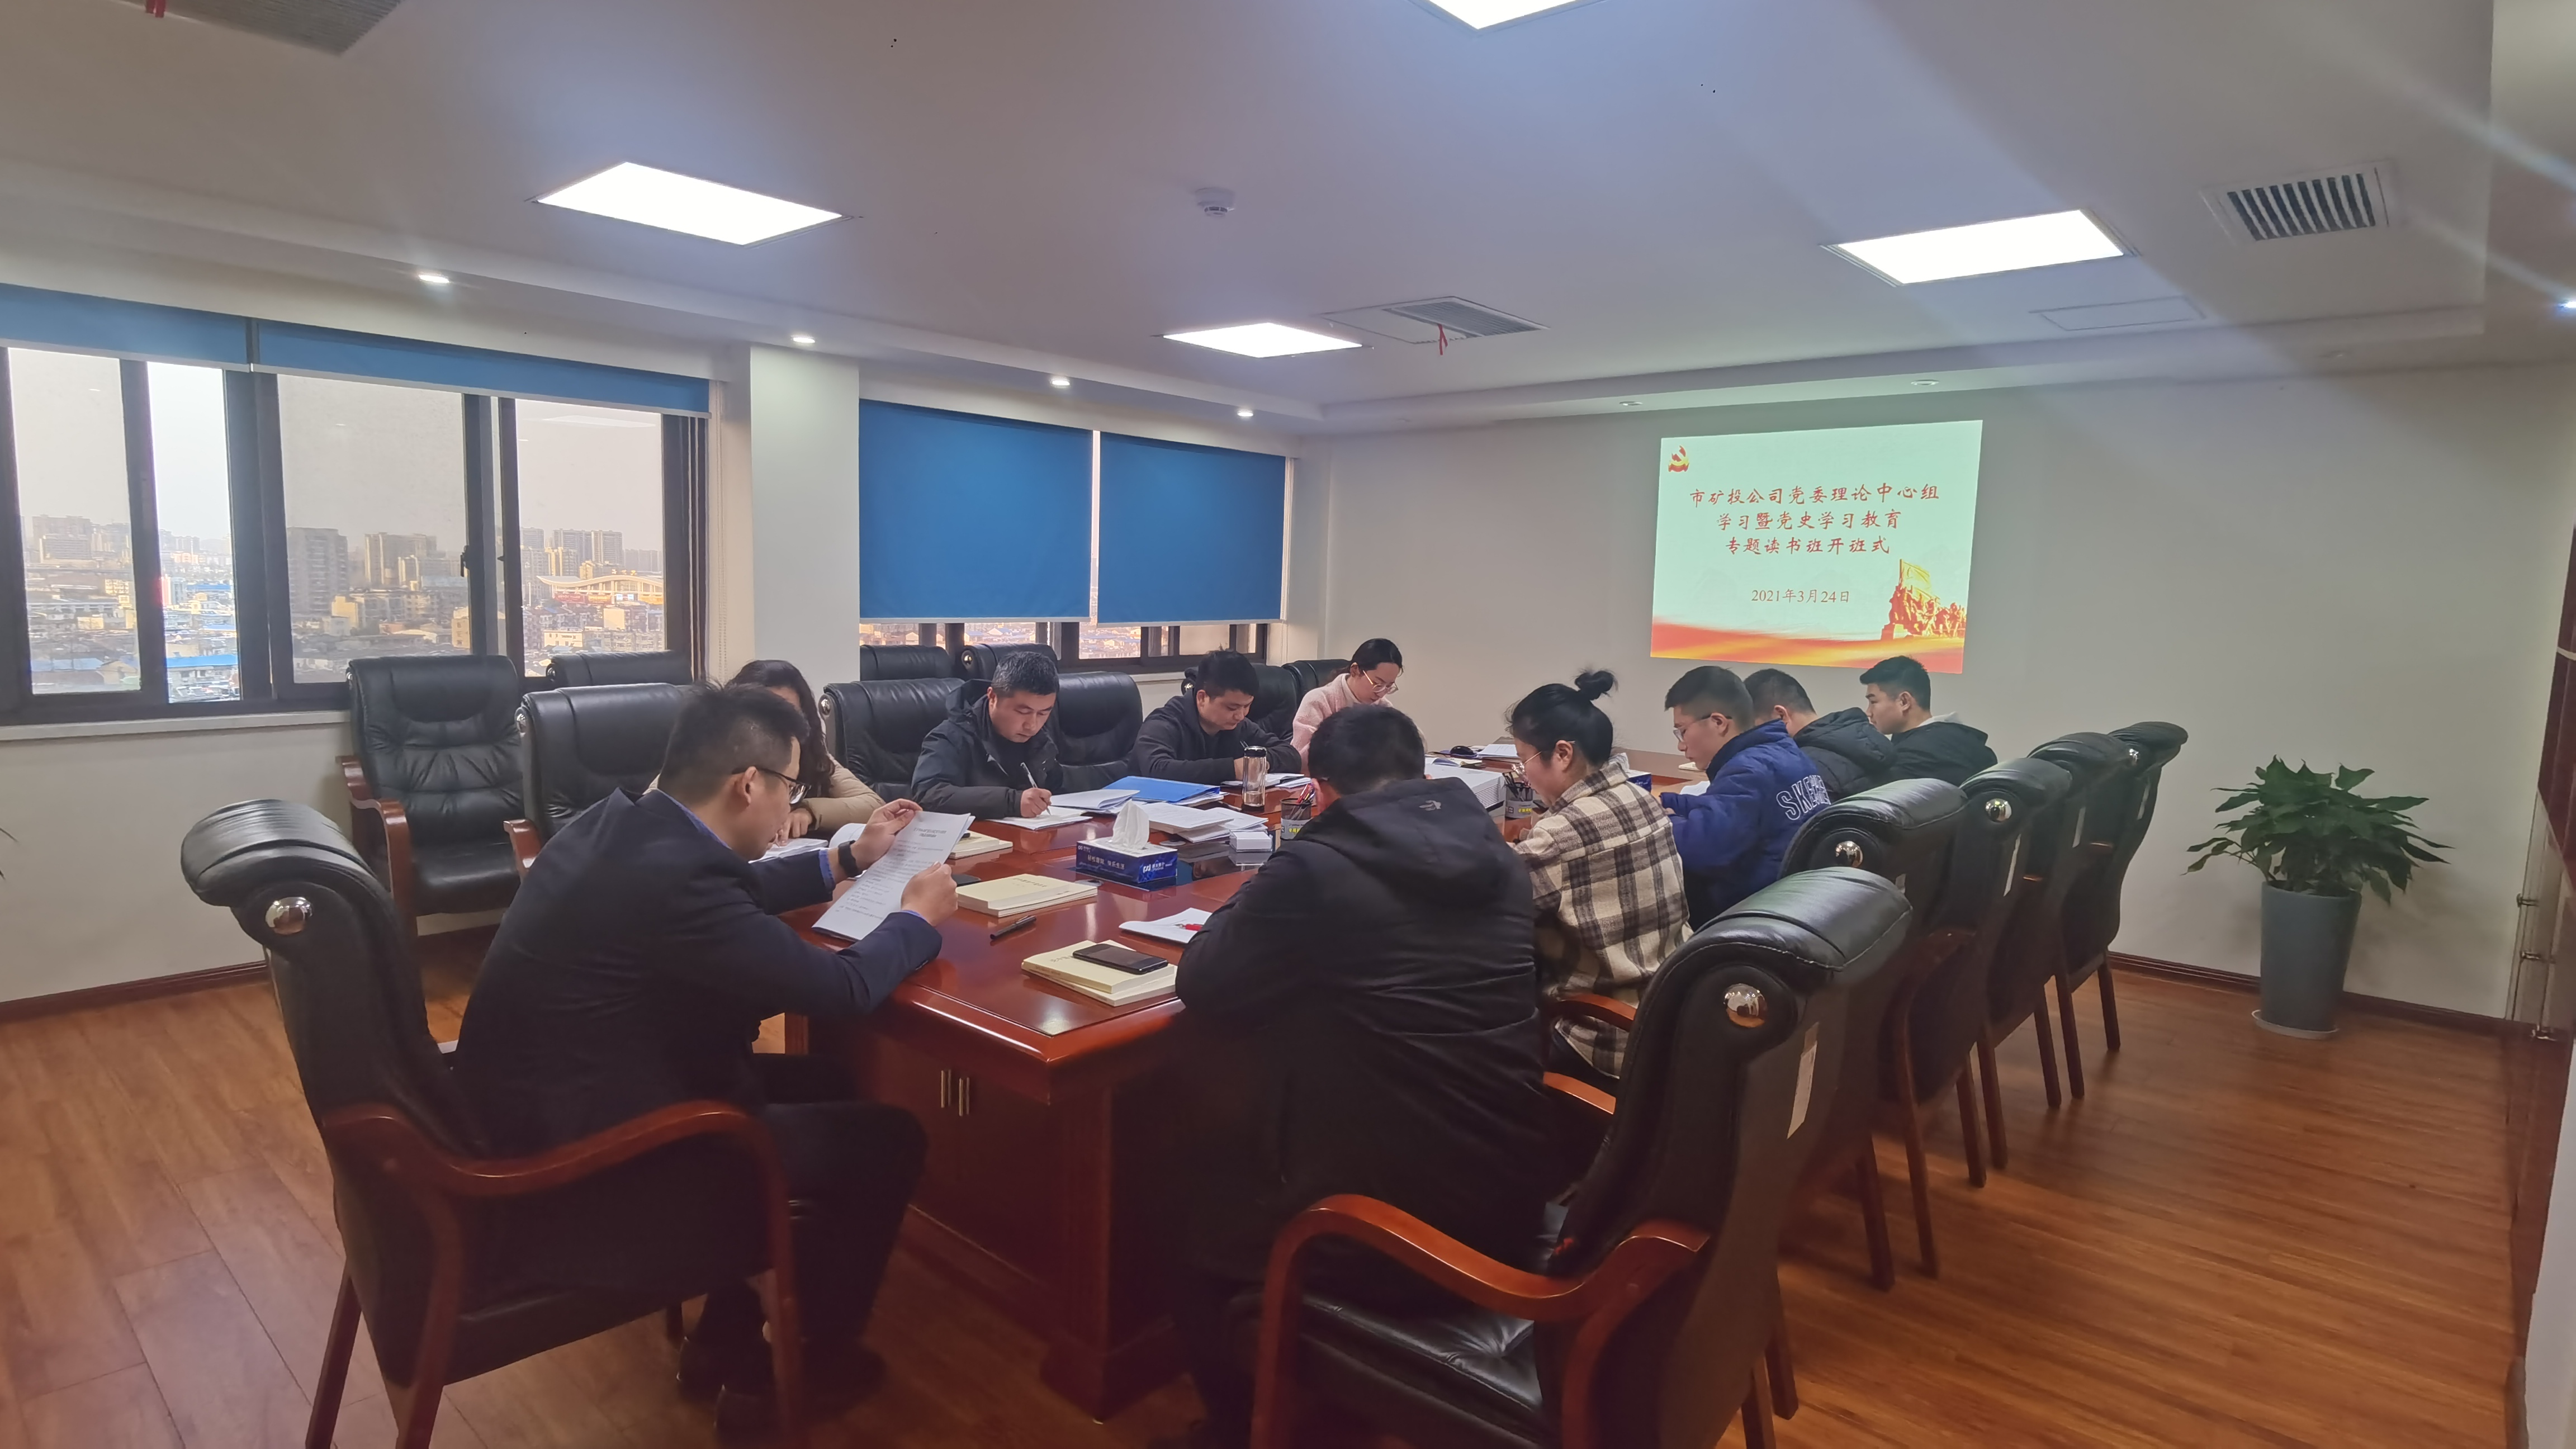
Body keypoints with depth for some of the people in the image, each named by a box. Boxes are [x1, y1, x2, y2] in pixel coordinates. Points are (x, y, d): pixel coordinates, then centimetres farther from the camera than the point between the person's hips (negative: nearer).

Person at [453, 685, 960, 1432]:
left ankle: (728, 1333, 26)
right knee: (887, 1138, 0)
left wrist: (848, 860, 23)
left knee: (821, 1083, 19)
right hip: (580, 1182, -10)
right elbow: (842, 988, -22)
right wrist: (918, 917, -4)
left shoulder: (620, 822, -1)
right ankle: (819, 1355, 26)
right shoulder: (671, 873, -30)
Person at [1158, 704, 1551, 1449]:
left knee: (1200, 1182, 22)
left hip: (1393, 1232, -7)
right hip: (1513, 1205, 7)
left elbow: (1204, 988, -6)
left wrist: (1253, 910, 11)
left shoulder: (1314, 868, -16)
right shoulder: (1497, 855, 3)